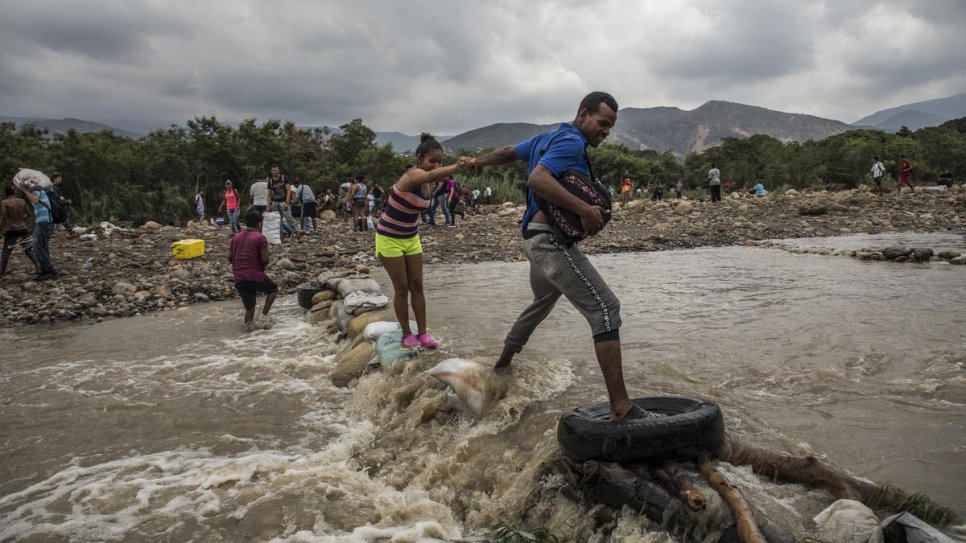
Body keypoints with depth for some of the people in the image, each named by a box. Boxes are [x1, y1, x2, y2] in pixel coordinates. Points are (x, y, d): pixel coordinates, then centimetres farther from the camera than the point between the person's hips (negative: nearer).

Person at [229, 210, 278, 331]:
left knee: (249, 307, 15)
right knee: (273, 290, 22)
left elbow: (230, 258, 12)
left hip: (239, 279, 5)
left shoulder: (235, 237, 13)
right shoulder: (260, 237, -5)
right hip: (255, 276, -5)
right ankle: (264, 315, 4)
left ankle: (249, 321, -15)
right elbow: (265, 259, -12)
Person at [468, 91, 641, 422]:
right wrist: (585, 210, -30)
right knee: (605, 308, -16)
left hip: (535, 237, 11)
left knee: (541, 303, 30)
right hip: (551, 239, -11)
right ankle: (621, 407, -23)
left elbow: (509, 152, 33)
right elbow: (537, 179, -27)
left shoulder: (548, 139, 18)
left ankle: (501, 366, 47)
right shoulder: (571, 142, -11)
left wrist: (481, 162, 51)